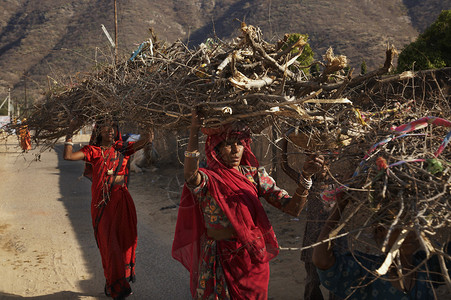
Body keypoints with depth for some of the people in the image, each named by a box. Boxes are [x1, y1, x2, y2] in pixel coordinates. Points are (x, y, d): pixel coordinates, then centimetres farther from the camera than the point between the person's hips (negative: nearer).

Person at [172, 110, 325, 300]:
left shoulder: (254, 174, -3)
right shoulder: (206, 179, -12)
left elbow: (292, 208, -10)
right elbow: (190, 175, -39)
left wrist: (306, 176, -25)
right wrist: (195, 130, -43)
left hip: (253, 259, 3)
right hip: (220, 262, -3)